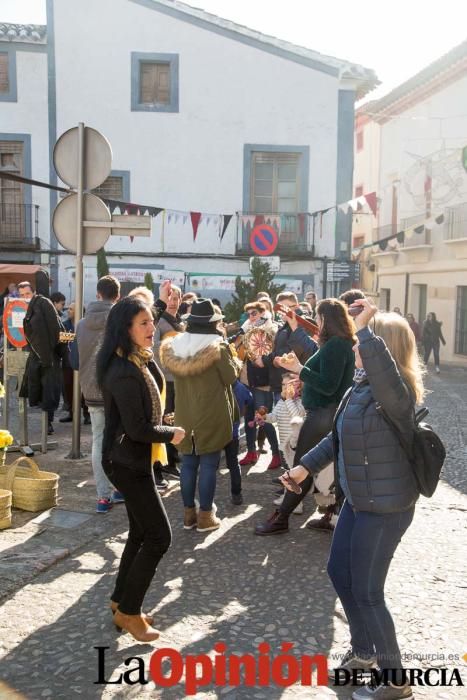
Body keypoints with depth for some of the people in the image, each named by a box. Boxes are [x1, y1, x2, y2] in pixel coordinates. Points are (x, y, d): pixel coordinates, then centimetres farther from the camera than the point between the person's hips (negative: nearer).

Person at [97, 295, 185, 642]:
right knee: (159, 536, -3)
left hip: (136, 458, 10)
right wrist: (172, 433, -8)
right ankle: (128, 611, 12)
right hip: (127, 462, -10)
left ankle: (121, 601, 31)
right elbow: (138, 428, -26)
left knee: (141, 532, 17)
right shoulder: (124, 372, -26)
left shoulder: (141, 360, 4)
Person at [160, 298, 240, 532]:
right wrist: (235, 363, 10)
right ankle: (205, 516, 10)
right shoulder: (218, 346, -15)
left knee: (188, 463, 12)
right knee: (208, 464, 3)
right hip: (211, 414, -5)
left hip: (184, 414, 5)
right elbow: (231, 377, -7)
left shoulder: (174, 345, 0)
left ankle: (189, 513, 20)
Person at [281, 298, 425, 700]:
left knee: (366, 591, 4)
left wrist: (365, 326, -39)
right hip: (360, 499, 10)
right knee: (339, 572, 21)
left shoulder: (394, 391, -24)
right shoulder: (363, 384, 4)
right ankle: (363, 651, 44)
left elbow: (378, 359, -51)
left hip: (386, 506, -9)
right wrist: (307, 465, 11)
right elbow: (339, 435, 15)